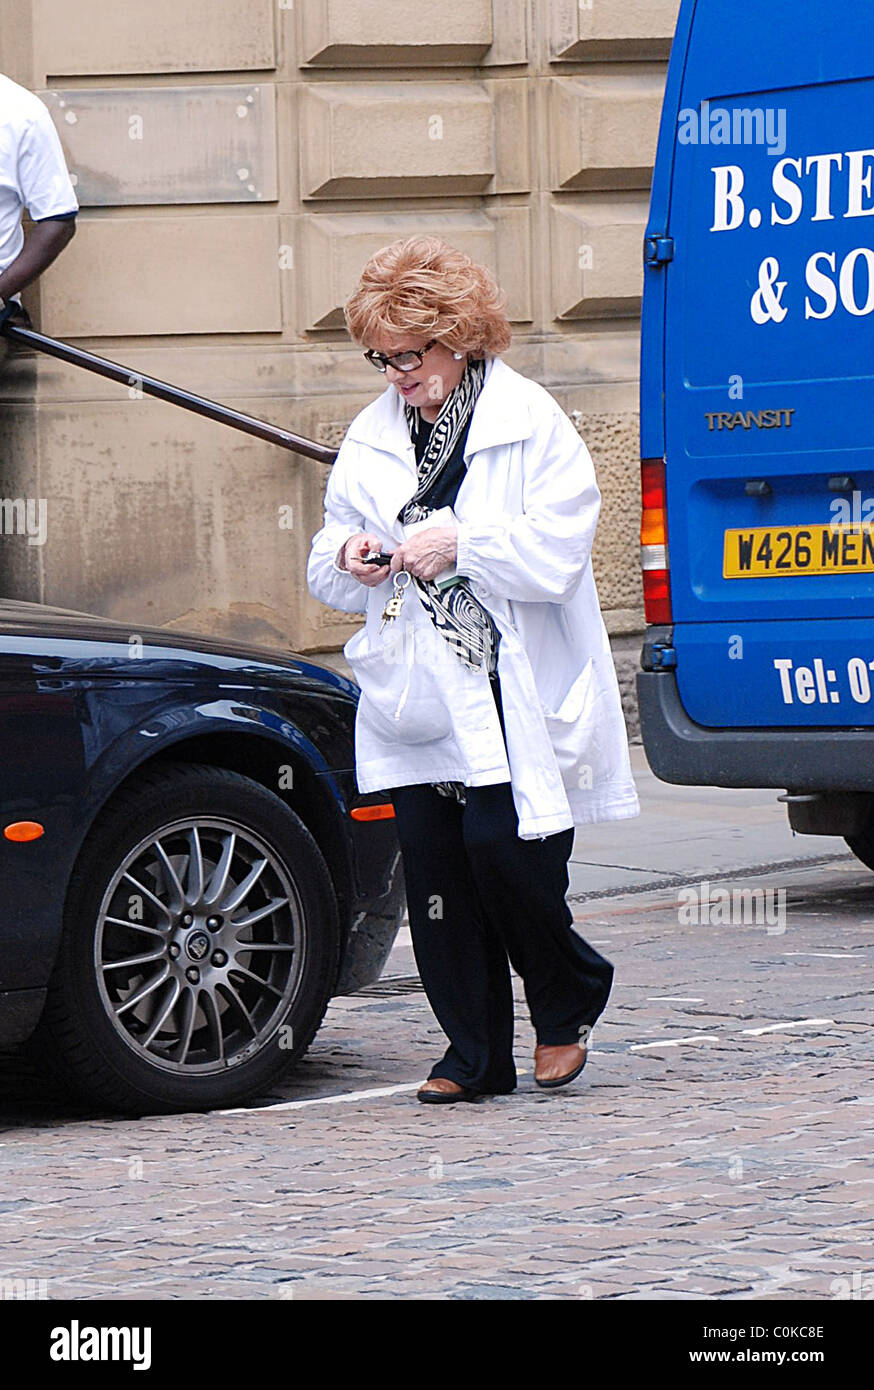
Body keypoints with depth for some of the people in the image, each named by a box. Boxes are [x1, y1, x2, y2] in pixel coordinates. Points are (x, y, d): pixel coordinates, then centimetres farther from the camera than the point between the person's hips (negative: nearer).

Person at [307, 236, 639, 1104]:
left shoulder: (532, 424, -3)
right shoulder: (372, 436, 13)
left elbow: (558, 553, -11)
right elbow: (326, 570, 18)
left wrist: (460, 546, -17)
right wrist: (349, 559, -4)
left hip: (511, 690, -5)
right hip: (412, 694, 5)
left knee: (504, 848, -13)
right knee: (431, 864, 0)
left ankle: (566, 1008, 13)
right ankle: (476, 1054, 10)